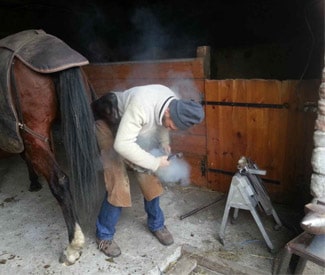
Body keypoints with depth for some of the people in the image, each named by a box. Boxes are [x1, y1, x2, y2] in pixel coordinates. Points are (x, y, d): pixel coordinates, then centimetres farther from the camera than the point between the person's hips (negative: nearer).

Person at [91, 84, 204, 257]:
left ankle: (156, 224, 24)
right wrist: (155, 162, -35)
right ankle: (104, 235, 8)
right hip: (108, 122, -7)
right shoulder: (141, 106, -42)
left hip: (131, 127, 7)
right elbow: (122, 144, -42)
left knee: (148, 177, 4)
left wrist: (165, 143, -12)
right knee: (118, 182, -13)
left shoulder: (174, 103, -17)